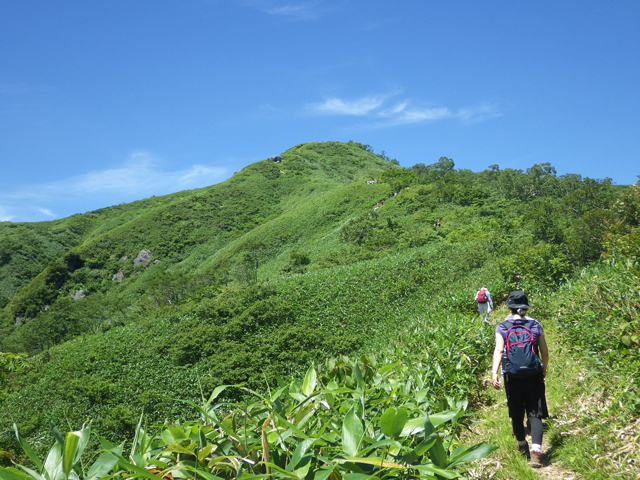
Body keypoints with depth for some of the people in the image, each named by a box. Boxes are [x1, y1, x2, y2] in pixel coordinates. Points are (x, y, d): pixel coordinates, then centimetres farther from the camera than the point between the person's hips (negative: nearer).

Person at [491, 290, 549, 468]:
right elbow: (545, 352, 3)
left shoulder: (502, 328, -3)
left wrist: (494, 373, -23)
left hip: (512, 377, 0)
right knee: (534, 413, 3)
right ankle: (536, 450, -14)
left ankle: (522, 445, 37)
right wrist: (545, 369, 21)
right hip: (534, 376, 0)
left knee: (516, 413, 17)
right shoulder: (536, 326, 0)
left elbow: (498, 350, -17)